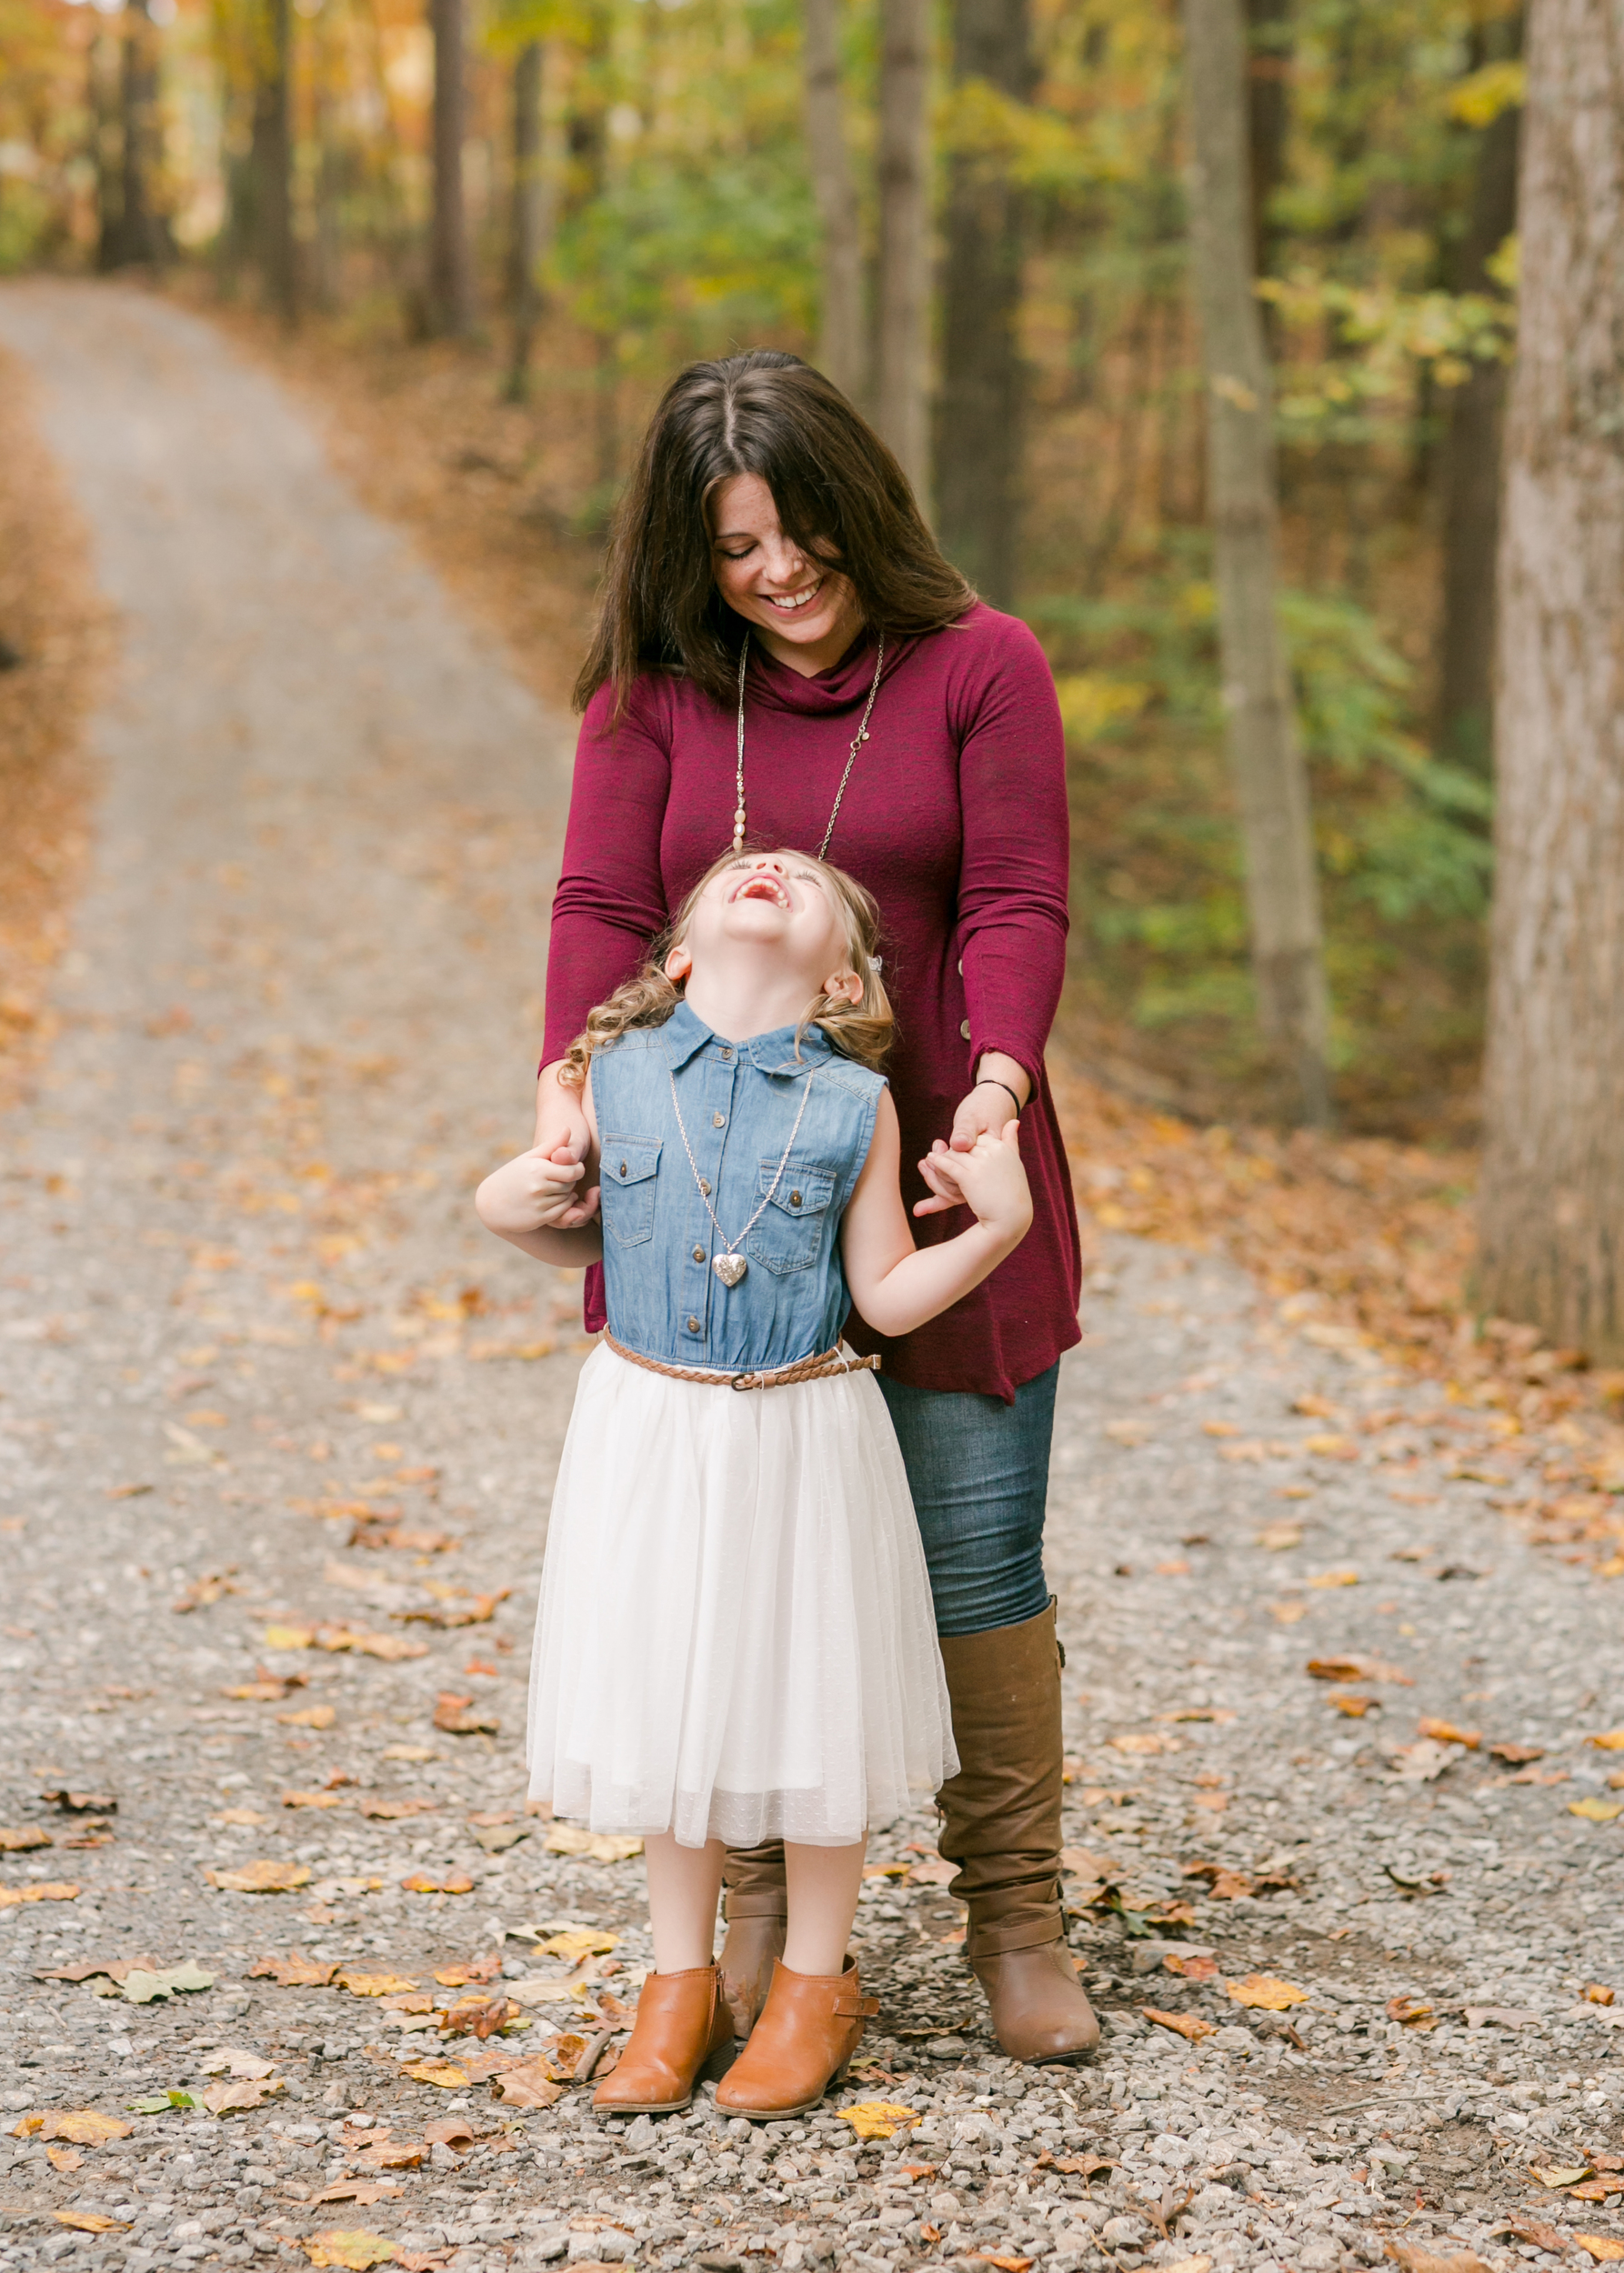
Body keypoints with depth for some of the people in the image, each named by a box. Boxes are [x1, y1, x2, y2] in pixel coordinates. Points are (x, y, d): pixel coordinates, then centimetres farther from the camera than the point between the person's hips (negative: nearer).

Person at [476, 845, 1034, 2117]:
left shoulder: (855, 1104, -7)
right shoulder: (615, 1075, -2)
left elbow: (888, 1296, -4)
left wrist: (999, 1225, -16)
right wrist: (510, 1213, -6)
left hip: (802, 1438, -2)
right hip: (650, 1427, 2)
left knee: (812, 1704, 7)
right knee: (664, 1702, 11)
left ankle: (815, 1987, 25)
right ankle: (683, 1987, 28)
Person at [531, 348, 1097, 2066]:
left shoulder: (982, 666, -1)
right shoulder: (650, 696, 5)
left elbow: (1016, 903, -8)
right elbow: (602, 907, -4)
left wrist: (998, 1080, -25)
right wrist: (567, 1085, -21)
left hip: (939, 1186, -1)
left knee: (978, 1560, 3)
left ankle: (1017, 1919, 16)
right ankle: (759, 1905, 20)